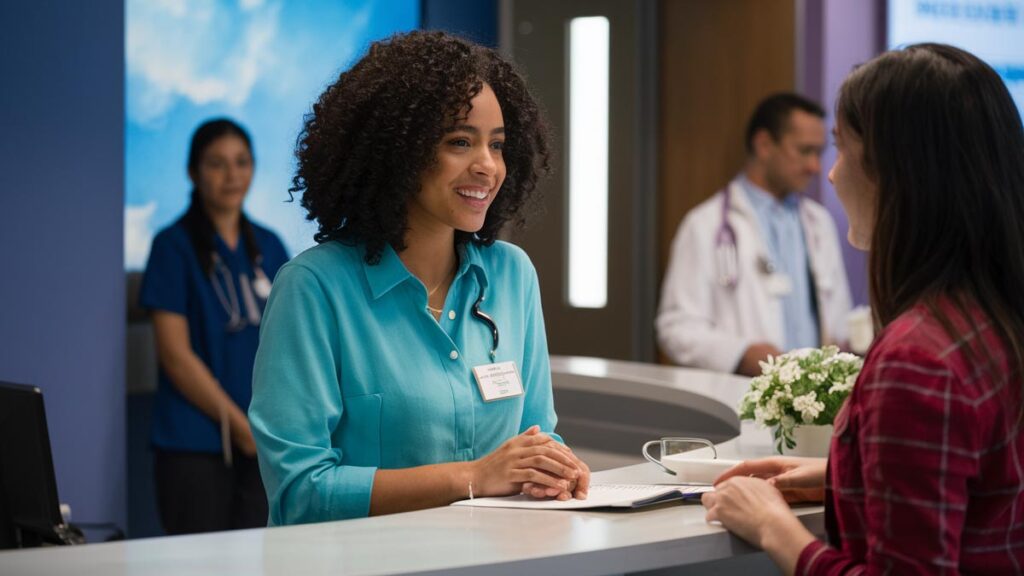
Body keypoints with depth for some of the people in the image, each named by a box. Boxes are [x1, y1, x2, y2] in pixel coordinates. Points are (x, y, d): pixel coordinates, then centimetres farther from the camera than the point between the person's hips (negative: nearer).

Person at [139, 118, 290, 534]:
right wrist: (241, 426, -9)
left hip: (266, 446, 4)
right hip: (195, 448, -4)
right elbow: (176, 355, -7)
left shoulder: (269, 247, 13)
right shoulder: (174, 246, -1)